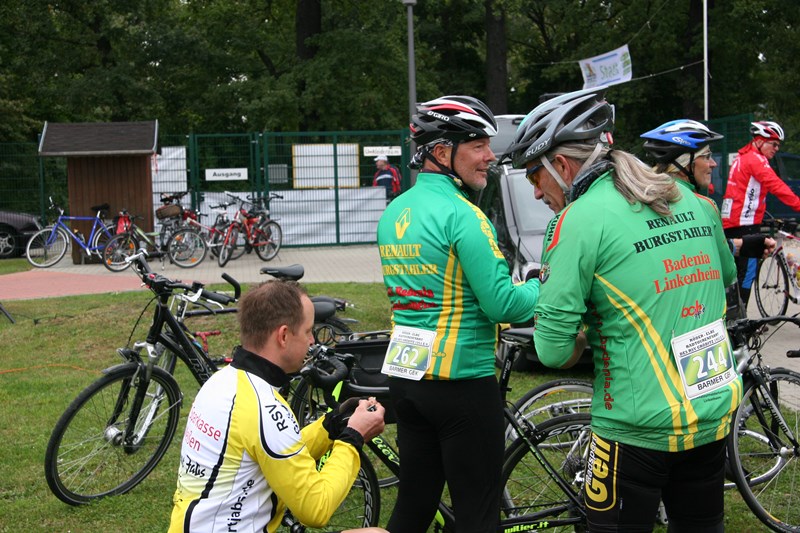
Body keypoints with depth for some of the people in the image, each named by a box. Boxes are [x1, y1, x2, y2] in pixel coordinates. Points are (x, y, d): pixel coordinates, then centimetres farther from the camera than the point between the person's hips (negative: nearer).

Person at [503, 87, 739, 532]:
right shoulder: (690, 200, 5)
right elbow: (727, 276, 23)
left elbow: (553, 349, -18)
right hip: (716, 414, 7)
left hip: (640, 428, -7)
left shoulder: (581, 218, -15)